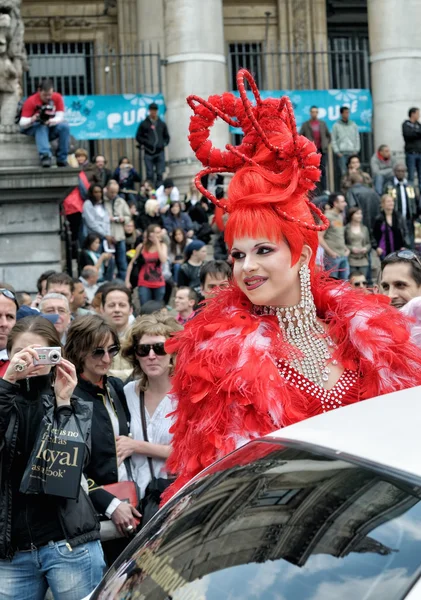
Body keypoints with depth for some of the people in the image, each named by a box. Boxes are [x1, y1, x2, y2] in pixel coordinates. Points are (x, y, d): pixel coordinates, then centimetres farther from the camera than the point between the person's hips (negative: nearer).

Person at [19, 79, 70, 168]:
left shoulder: (57, 98, -7)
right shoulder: (31, 101, -16)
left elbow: (60, 116, -14)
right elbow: (22, 123, -21)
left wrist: (52, 121, -37)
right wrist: (32, 120, -44)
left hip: (51, 127, 3)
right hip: (33, 128, -3)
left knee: (64, 126, -26)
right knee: (41, 126, -36)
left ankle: (62, 160, -23)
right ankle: (45, 156, -51)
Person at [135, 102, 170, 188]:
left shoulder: (162, 124, 14)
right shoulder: (144, 124, 6)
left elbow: (167, 136, 21)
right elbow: (138, 137, 8)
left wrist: (164, 144, 4)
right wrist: (143, 144, -5)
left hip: (160, 152, 2)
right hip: (148, 153, -2)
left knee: (160, 174, -3)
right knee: (150, 174, -3)